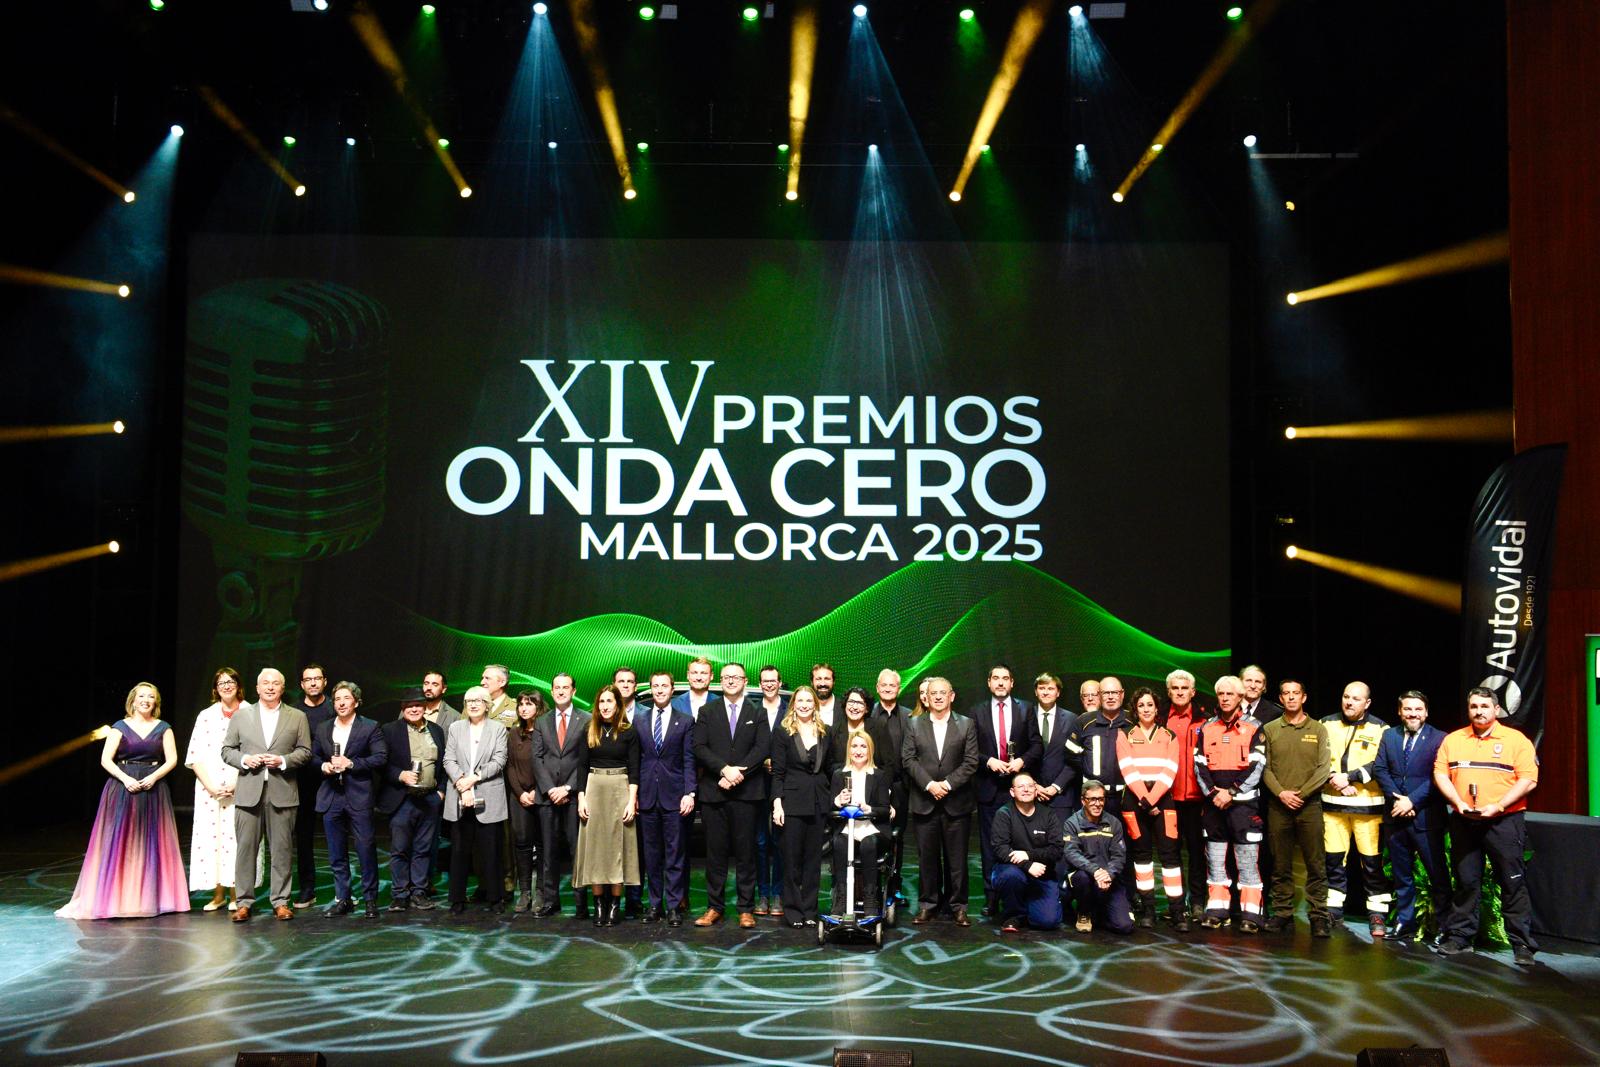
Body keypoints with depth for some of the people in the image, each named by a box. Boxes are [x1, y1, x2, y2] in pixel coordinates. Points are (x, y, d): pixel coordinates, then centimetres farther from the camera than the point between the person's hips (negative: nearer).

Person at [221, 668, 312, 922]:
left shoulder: (297, 717, 9)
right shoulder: (241, 715, 11)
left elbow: (304, 751, 6)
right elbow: (227, 750, 10)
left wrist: (282, 760, -10)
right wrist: (244, 759, -8)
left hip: (282, 792, 0)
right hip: (248, 791, 1)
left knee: (282, 849, 2)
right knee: (245, 847, 0)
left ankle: (280, 901, 9)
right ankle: (243, 902, 9)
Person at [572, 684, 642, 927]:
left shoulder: (629, 732, 1)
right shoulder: (589, 732, 7)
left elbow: (634, 768, -2)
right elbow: (582, 766, 6)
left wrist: (632, 801, -9)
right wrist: (581, 798, -3)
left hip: (620, 790, -2)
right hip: (593, 790, 2)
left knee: (617, 847, -1)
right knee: (594, 847, 1)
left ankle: (614, 906, 4)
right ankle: (598, 905, 7)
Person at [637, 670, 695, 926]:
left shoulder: (685, 721, 2)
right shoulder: (639, 721, 9)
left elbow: (689, 761, -1)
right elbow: (635, 760, 9)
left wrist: (689, 793, -9)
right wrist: (633, 793, 2)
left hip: (675, 797, -2)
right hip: (647, 796, 3)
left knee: (675, 854, 0)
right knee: (652, 854, 8)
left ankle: (674, 905, 6)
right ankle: (655, 904, 17)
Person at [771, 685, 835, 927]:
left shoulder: (825, 733, 9)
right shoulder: (783, 732, -1)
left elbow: (830, 768, 13)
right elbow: (778, 772, -4)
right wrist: (777, 804, -11)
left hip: (819, 802, 3)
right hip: (793, 801, -3)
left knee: (813, 857, 8)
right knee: (792, 857, 2)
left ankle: (810, 910, 16)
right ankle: (793, 910, 10)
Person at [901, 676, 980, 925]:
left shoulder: (966, 725, 5)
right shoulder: (914, 725, 7)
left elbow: (971, 762, -2)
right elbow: (908, 759, 0)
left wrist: (948, 784, -12)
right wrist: (929, 784, -12)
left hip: (956, 802, -1)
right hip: (924, 802, 1)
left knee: (956, 857, 3)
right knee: (927, 856, 5)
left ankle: (957, 906, 13)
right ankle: (928, 904, 15)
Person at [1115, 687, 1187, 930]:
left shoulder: (1169, 736, 11)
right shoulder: (1125, 735, 9)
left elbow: (1169, 771, 0)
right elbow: (1128, 769, -2)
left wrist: (1152, 798, -12)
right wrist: (1144, 799, -13)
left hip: (1162, 798, 0)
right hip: (1135, 799, 0)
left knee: (1169, 853, -6)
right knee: (1141, 853, 4)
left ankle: (1177, 910, -3)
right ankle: (1147, 910, 9)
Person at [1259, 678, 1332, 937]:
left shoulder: (1318, 729, 6)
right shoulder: (1269, 729, 8)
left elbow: (1324, 768, -2)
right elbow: (1264, 768, 3)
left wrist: (1301, 794, -10)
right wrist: (1281, 793, -10)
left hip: (1309, 804, -1)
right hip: (1278, 806, 1)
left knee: (1316, 865, -2)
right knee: (1281, 865, 5)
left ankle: (1318, 917, 3)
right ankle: (1283, 914, 11)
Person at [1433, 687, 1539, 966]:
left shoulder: (1516, 740, 0)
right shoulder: (1452, 740, 11)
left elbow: (1528, 780, -7)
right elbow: (1440, 774, 7)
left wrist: (1497, 807, -16)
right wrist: (1458, 802, -9)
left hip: (1504, 821, -3)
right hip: (1463, 822, 3)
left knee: (1513, 883, -2)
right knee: (1465, 881, 10)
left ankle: (1522, 944, 5)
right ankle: (1459, 937, 18)